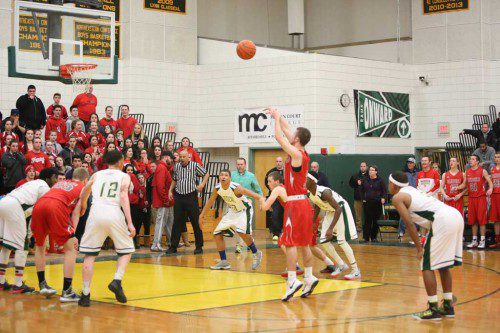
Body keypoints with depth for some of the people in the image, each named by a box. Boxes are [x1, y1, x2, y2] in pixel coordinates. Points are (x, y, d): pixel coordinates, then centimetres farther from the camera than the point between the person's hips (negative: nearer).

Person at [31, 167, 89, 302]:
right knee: (70, 248, 6)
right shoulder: (83, 188, 22)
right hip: (56, 207, -5)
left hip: (38, 205, 5)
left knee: (39, 245, 27)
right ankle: (66, 292, 1)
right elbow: (76, 212, 10)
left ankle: (42, 285, 30)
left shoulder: (59, 183, 37)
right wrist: (73, 234, 4)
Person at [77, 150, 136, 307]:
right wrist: (130, 223, -9)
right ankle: (117, 281, -6)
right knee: (126, 251, 16)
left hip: (96, 213, 2)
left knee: (89, 255, 9)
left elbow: (83, 194, 16)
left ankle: (85, 295, 4)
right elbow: (123, 197, -2)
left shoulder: (96, 175, 21)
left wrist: (83, 206, 40)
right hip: (114, 214, -2)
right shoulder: (124, 176, 14)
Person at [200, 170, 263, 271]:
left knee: (242, 232, -30)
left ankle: (256, 254, -4)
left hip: (244, 210, -7)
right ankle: (224, 262, 11)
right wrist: (202, 215, 9)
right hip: (232, 211, 7)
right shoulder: (217, 188, -11)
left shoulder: (236, 188, -30)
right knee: (217, 234, 0)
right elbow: (210, 201, 7)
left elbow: (254, 195, -36)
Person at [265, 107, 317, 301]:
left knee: (290, 242, -10)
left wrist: (277, 118, 1)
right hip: (303, 203, 9)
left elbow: (279, 136, -12)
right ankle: (309, 278, 15)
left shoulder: (296, 154, -14)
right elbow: (286, 131, 20)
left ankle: (292, 281, -15)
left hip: (295, 204, -9)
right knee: (304, 243, 12)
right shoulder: (302, 153, 10)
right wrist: (278, 116, 23)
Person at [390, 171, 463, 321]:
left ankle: (433, 309, -2)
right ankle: (448, 306, 24)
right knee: (443, 265, 20)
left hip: (443, 221, -9)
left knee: (427, 266, 0)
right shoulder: (412, 190, 29)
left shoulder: (397, 197, 4)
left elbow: (409, 224, -5)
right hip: (456, 216, 9)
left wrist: (419, 248, -2)